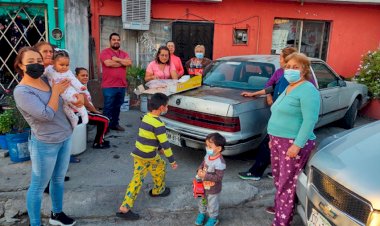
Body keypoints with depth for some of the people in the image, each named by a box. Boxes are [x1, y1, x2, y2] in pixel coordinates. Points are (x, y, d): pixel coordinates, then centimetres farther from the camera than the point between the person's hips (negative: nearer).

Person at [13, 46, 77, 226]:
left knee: (59, 179, 21)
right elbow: (47, 114, -25)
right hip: (46, 144, -8)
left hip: (65, 137, 8)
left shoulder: (46, 79, 4)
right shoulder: (22, 91, -19)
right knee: (38, 186, 8)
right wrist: (56, 91, -15)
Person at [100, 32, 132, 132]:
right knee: (108, 107, 0)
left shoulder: (124, 53, 15)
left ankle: (115, 124, 25)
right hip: (109, 86, -5)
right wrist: (123, 62, -6)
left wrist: (117, 59, -10)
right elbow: (108, 63, -20)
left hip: (122, 85, 6)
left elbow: (129, 62, -3)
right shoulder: (105, 52, -2)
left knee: (117, 106, 13)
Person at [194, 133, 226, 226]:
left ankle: (213, 218, 43)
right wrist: (199, 170, -13)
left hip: (213, 189, -7)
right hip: (204, 186, 7)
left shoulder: (219, 162, -34)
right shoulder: (207, 156, -10)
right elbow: (203, 164, 7)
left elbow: (218, 177, -31)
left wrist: (205, 176, -33)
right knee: (202, 201, 29)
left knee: (212, 204, 18)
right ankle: (202, 213, 55)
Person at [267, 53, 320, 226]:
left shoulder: (307, 90, -14)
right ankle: (279, 207, 37)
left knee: (287, 184, -2)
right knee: (278, 180, 19)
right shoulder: (288, 88, 16)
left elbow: (310, 120, -22)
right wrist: (273, 137, 22)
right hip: (278, 142, 9)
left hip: (293, 144, -9)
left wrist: (297, 145, -25)